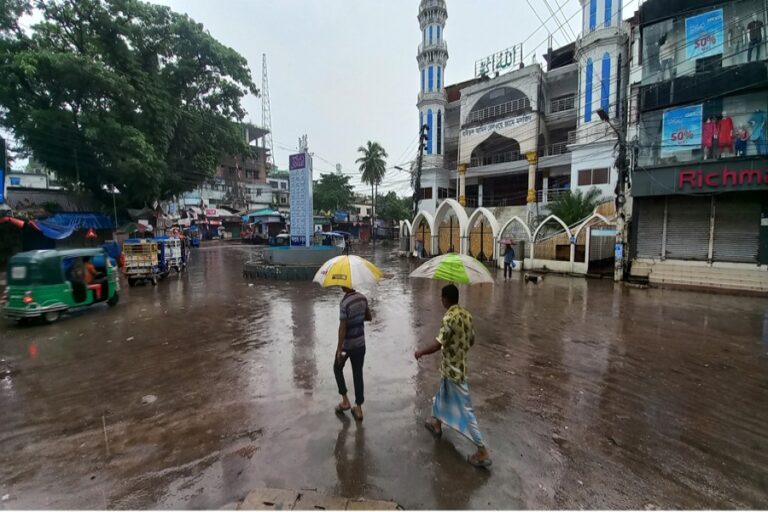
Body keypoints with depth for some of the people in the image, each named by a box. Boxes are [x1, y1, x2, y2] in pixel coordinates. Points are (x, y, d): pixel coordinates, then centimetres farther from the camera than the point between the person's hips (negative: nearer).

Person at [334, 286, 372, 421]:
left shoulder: (345, 302, -22)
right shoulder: (363, 298, -3)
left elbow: (342, 328, -21)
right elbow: (369, 317, 9)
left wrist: (339, 349, -15)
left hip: (347, 344, -5)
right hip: (360, 343, 5)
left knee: (337, 368, 20)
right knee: (358, 374, 13)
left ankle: (345, 401, 22)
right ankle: (358, 408, 19)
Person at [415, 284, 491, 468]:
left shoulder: (449, 318, -26)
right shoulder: (466, 315, 0)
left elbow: (438, 344, -27)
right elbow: (471, 340, 10)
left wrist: (420, 353, -11)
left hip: (452, 368, -9)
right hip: (458, 364, 9)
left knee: (464, 408, 0)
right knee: (442, 394, 28)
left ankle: (483, 452, 9)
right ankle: (436, 424, 48)